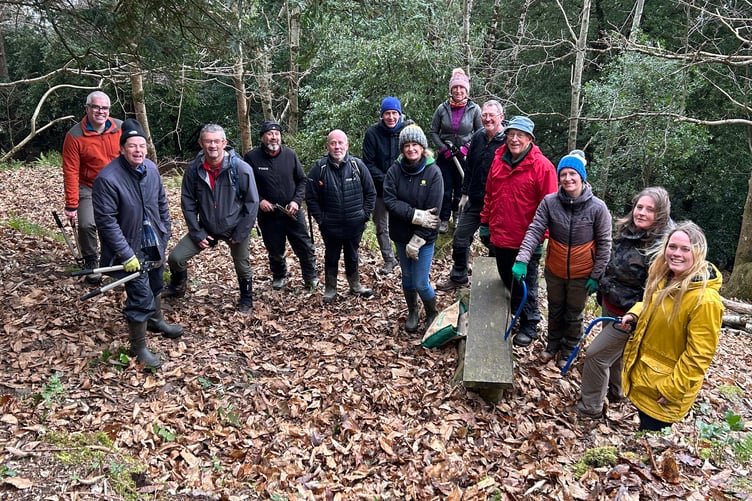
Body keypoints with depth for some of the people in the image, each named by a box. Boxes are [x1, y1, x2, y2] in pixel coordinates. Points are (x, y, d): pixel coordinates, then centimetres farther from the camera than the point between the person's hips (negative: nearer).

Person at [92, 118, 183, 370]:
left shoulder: (151, 168, -3)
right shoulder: (107, 178, -24)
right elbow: (106, 221, -23)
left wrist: (166, 231, 12)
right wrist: (126, 254, -23)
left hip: (154, 243, 7)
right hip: (132, 248, -7)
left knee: (156, 285, 26)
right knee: (140, 297, -5)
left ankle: (156, 320, 52)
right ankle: (138, 347, 13)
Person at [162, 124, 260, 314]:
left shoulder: (241, 168, -20)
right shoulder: (194, 169, -12)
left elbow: (252, 203, -14)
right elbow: (188, 202, -3)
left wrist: (240, 234, -13)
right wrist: (197, 233, -8)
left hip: (235, 229, -2)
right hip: (206, 228, 3)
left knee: (242, 268, 11)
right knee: (175, 257, -2)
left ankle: (246, 301, 38)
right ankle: (177, 288, 29)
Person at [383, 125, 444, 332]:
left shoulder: (433, 172, -13)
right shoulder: (395, 170, -7)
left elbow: (434, 211, -16)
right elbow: (389, 200, -15)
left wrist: (418, 240, -18)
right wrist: (414, 215, -25)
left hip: (424, 237, -3)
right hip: (401, 235, 3)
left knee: (421, 283, -1)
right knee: (407, 277, 18)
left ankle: (432, 315, 28)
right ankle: (412, 312, 43)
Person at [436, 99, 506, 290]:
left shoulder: (508, 141, -15)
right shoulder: (478, 137, 5)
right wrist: (465, 194, 13)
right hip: (474, 201, 6)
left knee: (493, 242, 9)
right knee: (460, 239, 12)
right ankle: (458, 277, 30)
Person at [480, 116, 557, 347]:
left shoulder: (542, 166, -14)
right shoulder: (499, 160, 3)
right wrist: (485, 221, 13)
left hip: (526, 240, -5)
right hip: (500, 236, 5)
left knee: (526, 285, 10)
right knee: (507, 279, 20)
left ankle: (529, 325, 29)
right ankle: (516, 313, 41)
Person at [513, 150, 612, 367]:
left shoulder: (598, 207, -17)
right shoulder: (549, 202, -14)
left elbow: (604, 244, -10)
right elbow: (534, 231, -17)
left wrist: (596, 275, -10)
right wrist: (522, 260, -28)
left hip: (581, 274, -1)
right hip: (554, 270, 2)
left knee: (574, 314, 18)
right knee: (555, 310, 23)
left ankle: (569, 349, 42)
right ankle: (553, 343, 47)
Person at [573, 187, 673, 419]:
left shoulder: (662, 245, -24)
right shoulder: (626, 230, 1)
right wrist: (602, 291, 21)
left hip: (629, 314, -8)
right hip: (610, 304, 8)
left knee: (596, 354, -4)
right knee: (613, 351, 24)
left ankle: (589, 406, 14)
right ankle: (615, 391, 47)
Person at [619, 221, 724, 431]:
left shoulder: (705, 299, -26)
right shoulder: (663, 277, -1)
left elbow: (698, 356, -23)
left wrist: (672, 390, -18)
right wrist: (634, 314, -1)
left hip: (665, 389, -7)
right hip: (641, 374, 8)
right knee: (642, 434, 25)